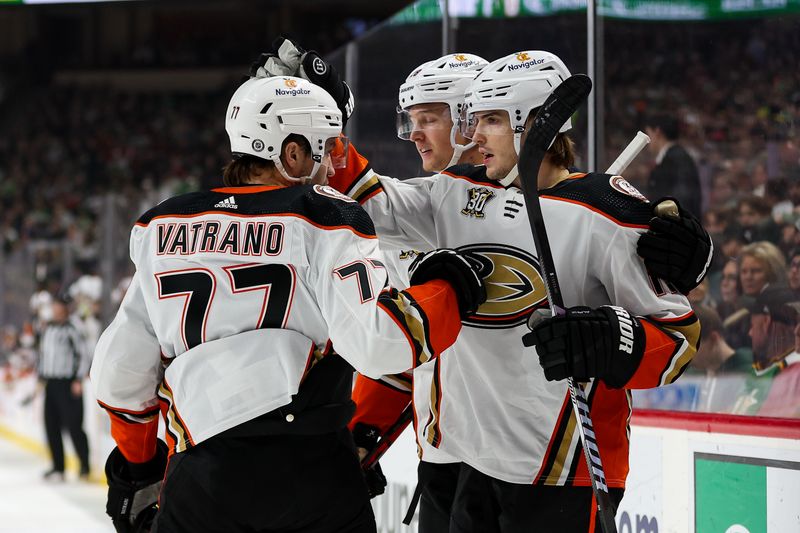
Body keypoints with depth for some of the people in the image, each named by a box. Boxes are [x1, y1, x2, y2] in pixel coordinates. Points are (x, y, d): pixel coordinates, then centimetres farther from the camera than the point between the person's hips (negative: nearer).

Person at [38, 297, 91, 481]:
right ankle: (58, 467, 13)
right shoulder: (47, 330, 14)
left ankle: (85, 466, -1)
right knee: (51, 426, 6)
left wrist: (79, 379, -12)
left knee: (73, 426, -9)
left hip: (68, 383, -7)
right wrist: (40, 377, 19)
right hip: (50, 383, 7)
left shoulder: (70, 330, -8)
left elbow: (84, 354, -9)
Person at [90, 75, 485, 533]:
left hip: (199, 473, 3)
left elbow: (122, 363, 19)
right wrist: (447, 290, 5)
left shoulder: (165, 226, 16)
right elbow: (377, 344, -12)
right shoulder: (323, 218, 1)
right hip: (311, 465, -3)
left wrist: (135, 460, 32)